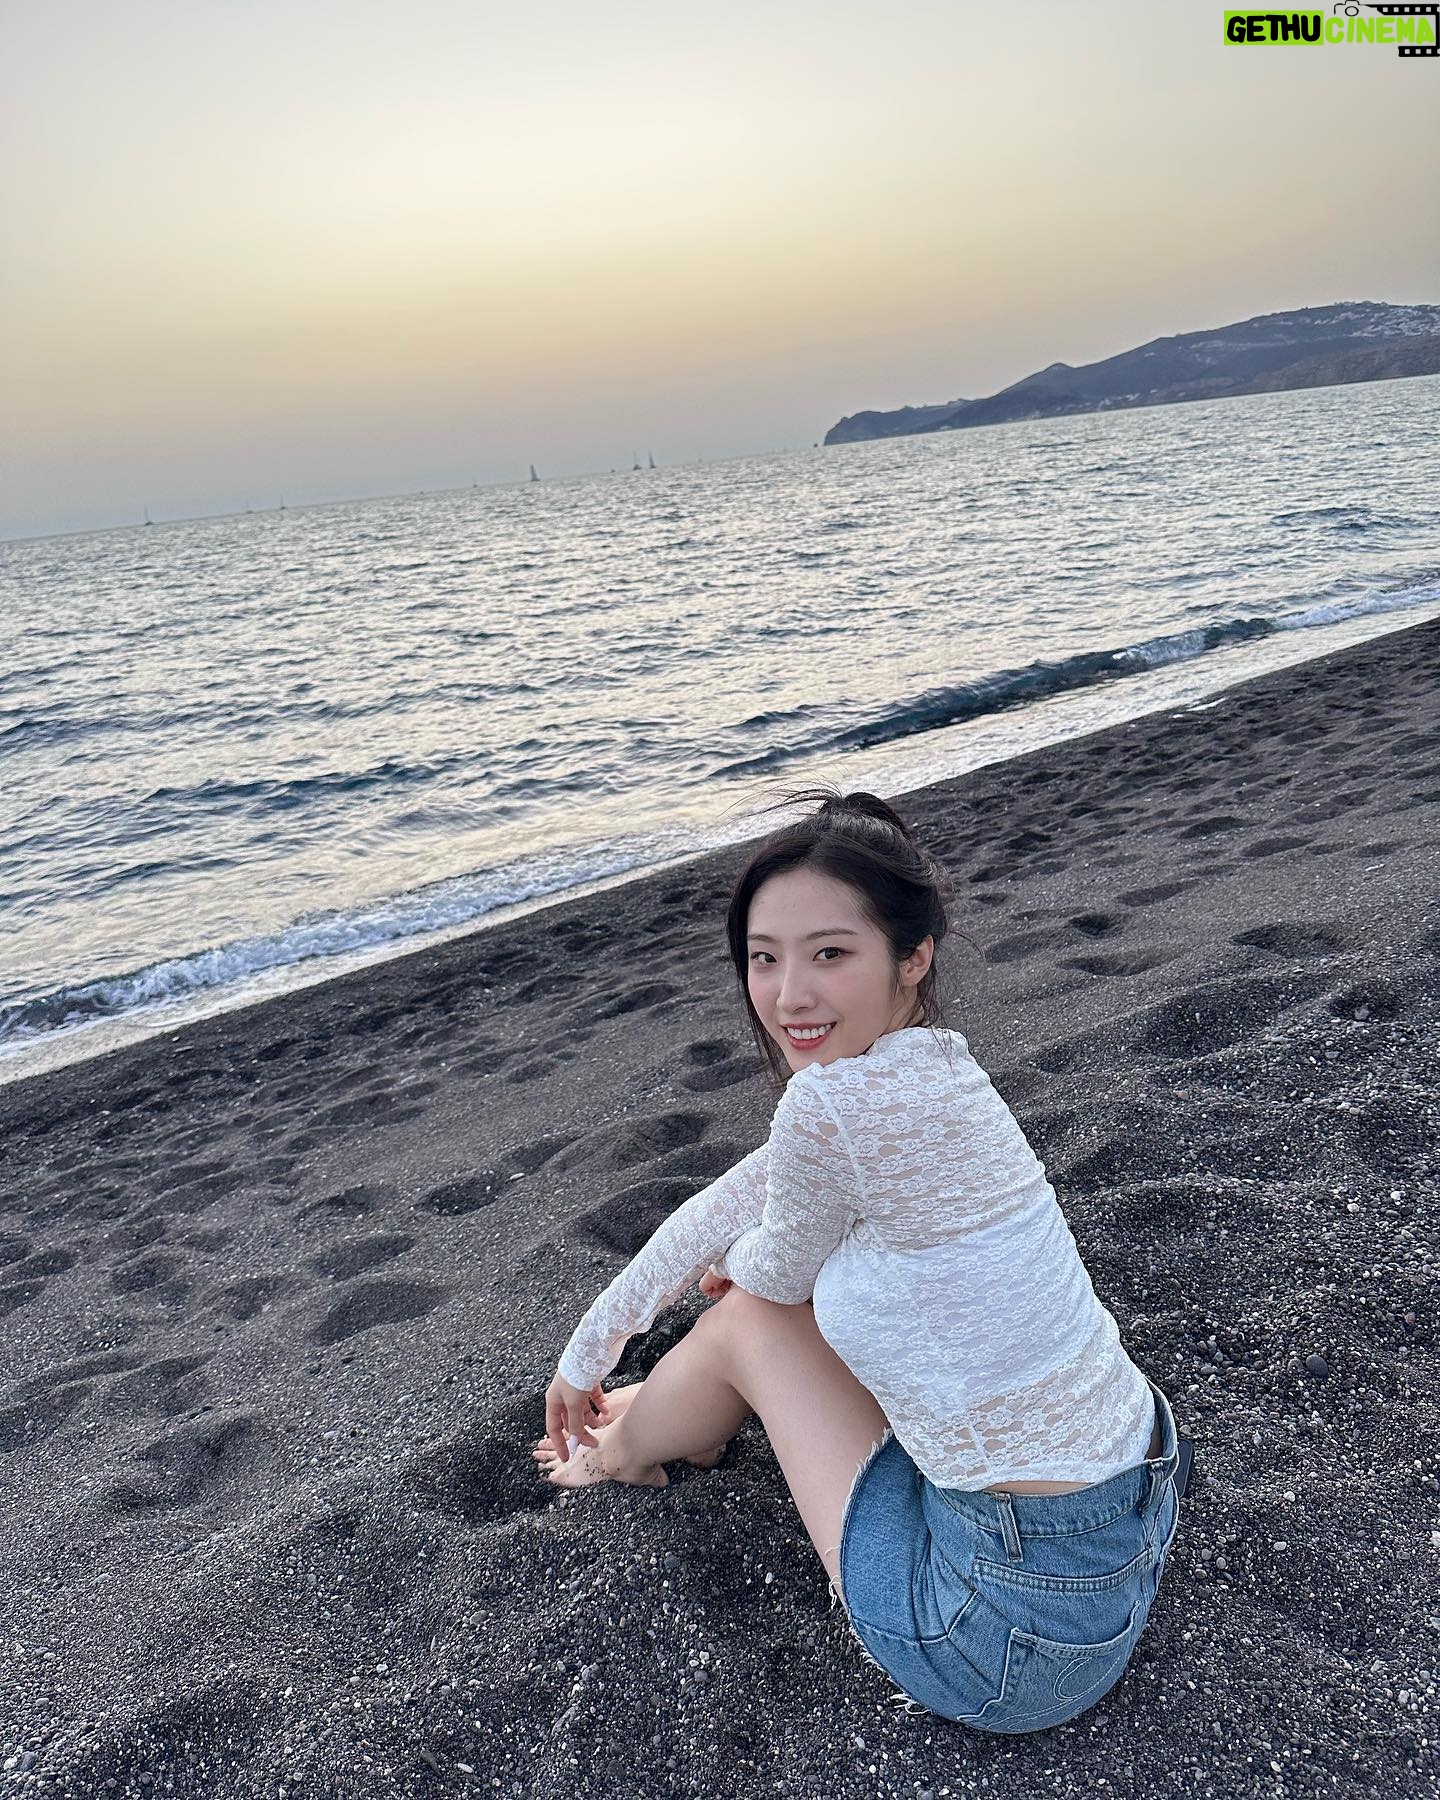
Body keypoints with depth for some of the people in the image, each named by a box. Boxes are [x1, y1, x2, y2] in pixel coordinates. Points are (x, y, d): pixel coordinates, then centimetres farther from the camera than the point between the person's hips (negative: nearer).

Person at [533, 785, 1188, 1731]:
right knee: (762, 1293, 18)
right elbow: (730, 1203, 12)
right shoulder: (927, 1063, 1)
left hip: (1029, 1633, -7)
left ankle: (620, 1449, 42)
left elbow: (776, 1272, -6)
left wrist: (732, 1264, 20)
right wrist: (586, 1354, 24)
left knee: (749, 1321, 9)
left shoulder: (841, 1099, -26)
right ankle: (678, 1413, 50)